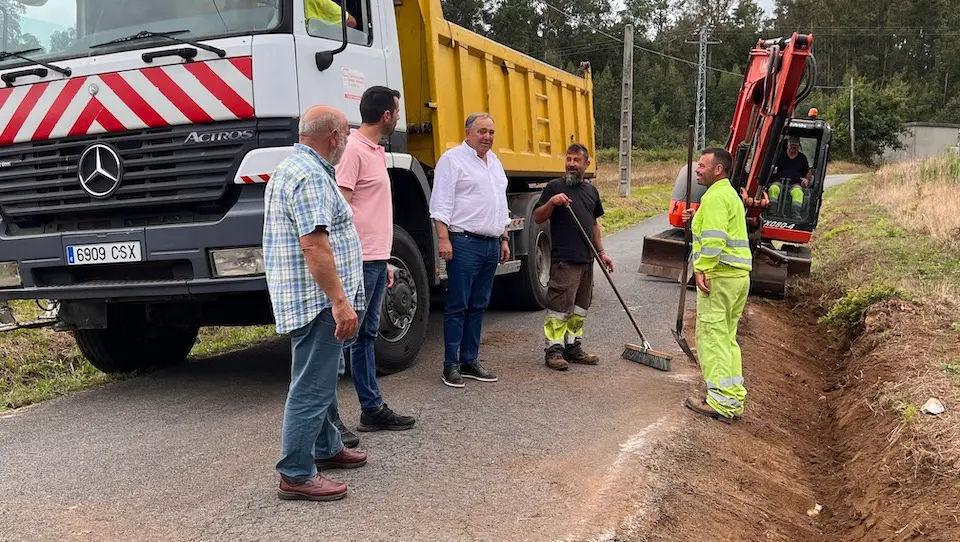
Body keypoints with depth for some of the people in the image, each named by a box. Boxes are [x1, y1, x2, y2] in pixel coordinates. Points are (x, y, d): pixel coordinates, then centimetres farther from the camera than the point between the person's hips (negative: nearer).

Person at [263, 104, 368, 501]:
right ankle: (296, 475, 1)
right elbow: (314, 246, -26)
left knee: (323, 378, 22)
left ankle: (327, 448, 36)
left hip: (311, 299, 11)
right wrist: (340, 301, -26)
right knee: (311, 387, -6)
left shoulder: (292, 167, 17)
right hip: (317, 300, -11)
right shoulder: (310, 176, -18)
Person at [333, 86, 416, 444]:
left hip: (377, 260, 10)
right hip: (360, 261, -10)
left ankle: (372, 408, 23)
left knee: (366, 335, 15)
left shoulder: (376, 152, 18)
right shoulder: (353, 150, -12)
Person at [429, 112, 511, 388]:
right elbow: (441, 203, -12)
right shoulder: (453, 159, -5)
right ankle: (451, 365, 2)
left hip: (491, 244, 8)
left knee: (478, 306, 11)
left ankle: (470, 360, 18)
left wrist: (504, 239, 20)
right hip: (465, 243, -8)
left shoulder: (494, 162, 19)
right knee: (458, 306, -4)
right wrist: (443, 239, -19)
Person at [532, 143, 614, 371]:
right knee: (559, 306, -6)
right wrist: (551, 202, -23)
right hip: (564, 259, -7)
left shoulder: (591, 190, 15)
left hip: (586, 259, 7)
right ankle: (553, 350, 1)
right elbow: (538, 218, -6)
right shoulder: (555, 186, -3)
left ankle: (573, 347, 22)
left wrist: (601, 252, 18)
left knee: (580, 308, 12)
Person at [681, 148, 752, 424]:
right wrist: (698, 218, 22)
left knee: (712, 335, -6)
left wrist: (702, 269, -22)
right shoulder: (731, 194, 21)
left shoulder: (715, 197, -12)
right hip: (739, 274, 10)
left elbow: (714, 239, -23)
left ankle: (720, 401, -6)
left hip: (720, 275, -10)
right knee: (727, 337, 15)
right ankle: (734, 398, 17)